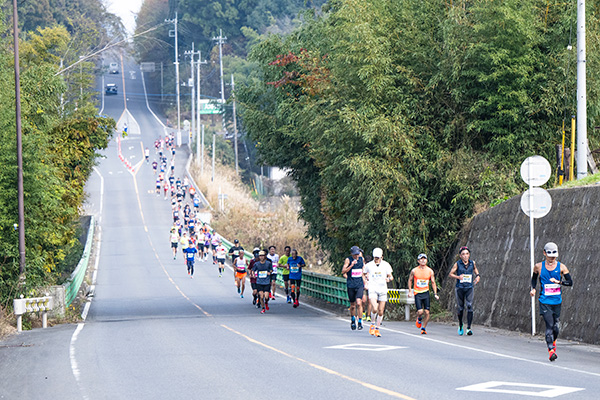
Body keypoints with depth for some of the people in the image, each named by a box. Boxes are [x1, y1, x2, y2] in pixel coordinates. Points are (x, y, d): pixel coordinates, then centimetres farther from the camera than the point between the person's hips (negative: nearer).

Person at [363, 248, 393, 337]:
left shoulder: (386, 265, 2)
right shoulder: (369, 265, 1)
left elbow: (390, 276, 7)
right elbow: (363, 273, 18)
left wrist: (389, 279, -16)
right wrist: (366, 277, -4)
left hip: (383, 289, 2)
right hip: (373, 289, -2)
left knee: (381, 311, 3)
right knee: (374, 309, -20)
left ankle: (377, 329, 18)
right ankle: (372, 325, 5)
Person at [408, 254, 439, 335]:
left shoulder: (430, 271, 2)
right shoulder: (414, 271, -1)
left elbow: (433, 282, 10)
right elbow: (410, 280, 13)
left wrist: (435, 294, 4)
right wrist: (410, 291, 5)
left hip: (426, 293, 2)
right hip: (417, 293, -2)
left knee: (427, 312, -4)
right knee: (420, 311, -14)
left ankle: (423, 328, 11)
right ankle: (419, 319, 20)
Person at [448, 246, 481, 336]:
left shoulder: (472, 263, 4)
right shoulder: (457, 264, -3)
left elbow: (476, 271, 22)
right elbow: (450, 274, 2)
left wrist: (478, 277, 2)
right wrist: (458, 277, -17)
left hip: (469, 288, 1)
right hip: (459, 288, -1)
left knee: (469, 306, -15)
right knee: (460, 308, 6)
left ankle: (468, 328, -16)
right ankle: (460, 325, 32)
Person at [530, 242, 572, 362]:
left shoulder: (561, 267, -1)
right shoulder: (539, 267, 0)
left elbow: (570, 282, -3)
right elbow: (534, 277, 19)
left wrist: (558, 281, -19)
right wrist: (533, 288, 2)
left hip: (557, 301, 2)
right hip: (544, 301, -2)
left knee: (555, 326, 10)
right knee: (549, 325, -15)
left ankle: (553, 342, 40)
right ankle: (551, 351, -17)